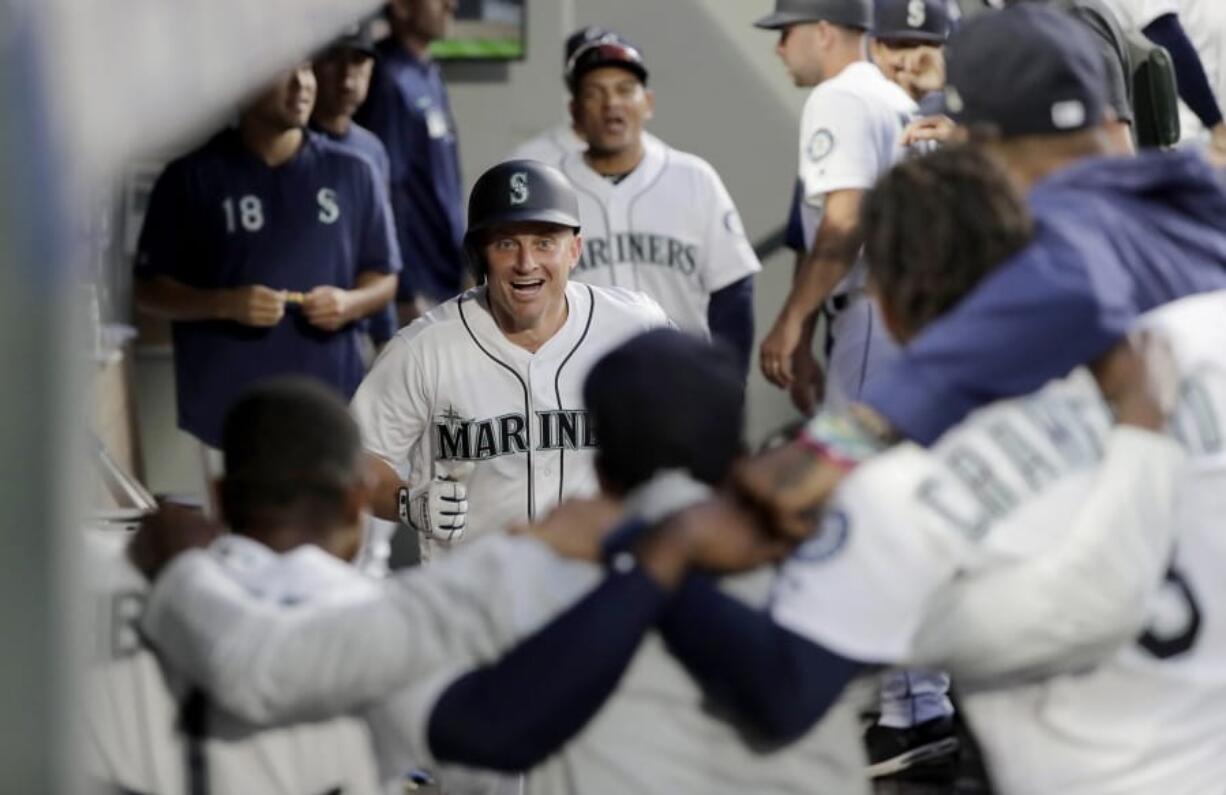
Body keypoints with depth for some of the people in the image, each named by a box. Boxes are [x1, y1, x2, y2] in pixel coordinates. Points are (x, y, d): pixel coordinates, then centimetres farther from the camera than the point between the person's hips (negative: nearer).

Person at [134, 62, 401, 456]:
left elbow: (384, 278, 15)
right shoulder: (192, 178, 1)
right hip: (229, 412, -2)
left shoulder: (351, 173, 9)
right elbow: (149, 289, 2)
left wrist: (349, 303, -8)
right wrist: (224, 304, -15)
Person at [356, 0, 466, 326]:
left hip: (449, 283, 9)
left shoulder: (430, 76, 12)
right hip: (420, 288, -9)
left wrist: (464, 263, 17)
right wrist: (406, 295, -20)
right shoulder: (390, 80, -16)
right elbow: (386, 192, -19)